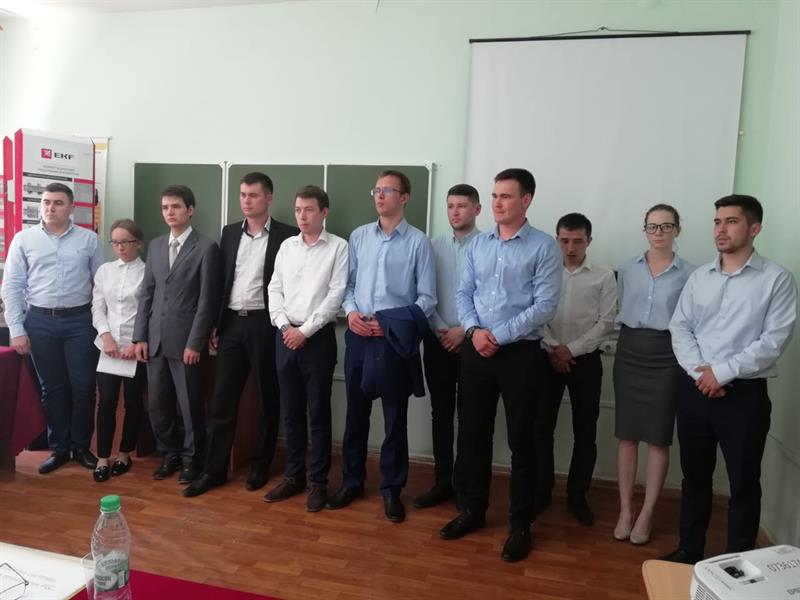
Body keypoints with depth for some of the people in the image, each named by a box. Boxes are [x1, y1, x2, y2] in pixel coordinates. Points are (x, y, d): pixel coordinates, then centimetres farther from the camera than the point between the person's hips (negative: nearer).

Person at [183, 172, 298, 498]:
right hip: (232, 323, 4)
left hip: (265, 324, -4)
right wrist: (214, 324, 8)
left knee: (267, 398, 8)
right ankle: (214, 469, 16)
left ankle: (260, 466, 23)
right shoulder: (229, 233, 11)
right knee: (222, 400, 6)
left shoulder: (286, 235, -4)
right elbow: (220, 280, 12)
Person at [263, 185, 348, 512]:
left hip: (318, 336, -4)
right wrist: (284, 325, -6)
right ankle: (294, 475, 26)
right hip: (285, 336, 5)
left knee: (318, 412, 3)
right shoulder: (286, 246, 10)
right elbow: (274, 289, 9)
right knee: (291, 411, 12)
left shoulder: (338, 246, -4)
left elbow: (336, 295, -10)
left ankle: (319, 482, 16)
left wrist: (305, 330, -13)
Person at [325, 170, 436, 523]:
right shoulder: (359, 236, 7)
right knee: (355, 413, 13)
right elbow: (348, 284, 11)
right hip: (358, 336, 3)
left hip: (395, 340, -3)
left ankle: (392, 489, 24)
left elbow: (427, 298, -5)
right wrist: (350, 312, -8)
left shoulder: (418, 242, -5)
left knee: (395, 418, 8)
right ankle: (352, 481, 30)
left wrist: (389, 324, -13)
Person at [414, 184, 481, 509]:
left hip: (471, 341, -4)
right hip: (438, 339, 4)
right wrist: (440, 329, -4)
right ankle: (442, 481, 23)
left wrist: (463, 331, -12)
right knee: (441, 413, 11)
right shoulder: (435, 246, 6)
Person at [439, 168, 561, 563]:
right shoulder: (478, 244, 9)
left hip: (520, 353, -4)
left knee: (520, 440, 6)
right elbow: (463, 293, 8)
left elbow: (545, 305, -12)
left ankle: (520, 524, 22)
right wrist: (474, 330, -10)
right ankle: (472, 510, 30)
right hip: (476, 350, 5)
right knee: (472, 433, 12)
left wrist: (499, 335, -16)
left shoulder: (544, 247, -5)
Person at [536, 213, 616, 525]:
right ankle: (541, 491, 21)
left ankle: (577, 495, 22)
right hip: (547, 356, 0)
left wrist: (571, 349, -12)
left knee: (585, 430, 7)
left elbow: (606, 323, -5)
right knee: (542, 427, 5)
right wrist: (552, 348, -13)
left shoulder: (604, 277, 0)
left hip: (585, 359, 0)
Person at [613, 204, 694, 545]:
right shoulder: (627, 270, 7)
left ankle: (646, 515, 17)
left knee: (658, 438, 4)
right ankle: (625, 510, 18)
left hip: (666, 355, -2)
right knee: (627, 435, 6)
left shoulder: (688, 274, -1)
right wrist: (626, 340, 2)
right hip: (629, 351, 2)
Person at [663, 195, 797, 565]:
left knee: (743, 483, 8)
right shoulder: (699, 277, 8)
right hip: (694, 389, 4)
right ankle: (690, 549, 31)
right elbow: (679, 327, 4)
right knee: (694, 475, 15)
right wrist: (699, 371, -11)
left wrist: (722, 372, -16)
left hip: (745, 394, -4)